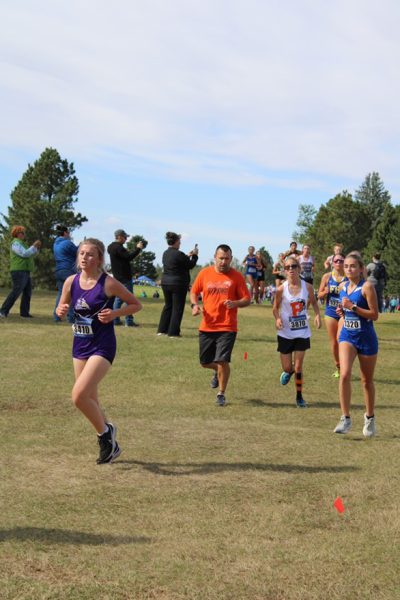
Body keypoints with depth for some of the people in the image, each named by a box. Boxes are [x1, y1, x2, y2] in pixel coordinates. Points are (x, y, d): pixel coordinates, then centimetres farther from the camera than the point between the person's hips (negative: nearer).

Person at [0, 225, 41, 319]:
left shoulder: (22, 243, 22)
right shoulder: (16, 243, -10)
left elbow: (30, 255, 23)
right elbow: (25, 254, -22)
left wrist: (37, 248, 9)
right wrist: (34, 246, -15)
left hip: (25, 272, 10)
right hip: (19, 271, -10)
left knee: (27, 292, 7)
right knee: (16, 292, -15)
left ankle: (24, 312, 9)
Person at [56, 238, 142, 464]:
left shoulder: (108, 283, -12)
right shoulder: (71, 282, 1)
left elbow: (136, 305, -3)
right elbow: (62, 308, 15)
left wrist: (114, 313, -18)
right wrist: (61, 311, -8)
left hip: (102, 346, -6)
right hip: (80, 345, 6)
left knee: (79, 395, -20)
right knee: (90, 400, 13)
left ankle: (105, 432, 6)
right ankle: (111, 445, 32)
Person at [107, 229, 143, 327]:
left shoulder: (112, 247, 15)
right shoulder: (118, 247, -17)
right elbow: (129, 257, -23)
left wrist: (137, 249, 13)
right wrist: (138, 249, -14)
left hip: (117, 277, 10)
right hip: (124, 277, -10)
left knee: (118, 298, 13)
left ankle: (115, 319, 12)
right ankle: (129, 321, -7)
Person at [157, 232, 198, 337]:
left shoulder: (165, 253, 8)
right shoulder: (179, 254, -18)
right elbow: (190, 265, -7)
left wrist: (188, 256, 20)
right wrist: (195, 255, 8)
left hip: (165, 283, 8)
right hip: (178, 284, -8)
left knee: (168, 306, 18)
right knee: (177, 308, 2)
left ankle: (162, 330, 18)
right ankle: (173, 332, 2)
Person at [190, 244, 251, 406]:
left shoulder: (236, 276, -3)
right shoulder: (204, 273, 3)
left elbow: (247, 299, -2)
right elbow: (194, 291, 16)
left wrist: (235, 303, -22)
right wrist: (194, 305, -4)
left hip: (227, 327, -3)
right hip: (207, 326, 3)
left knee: (222, 361, -10)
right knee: (205, 362, 11)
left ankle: (221, 394, 11)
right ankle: (217, 372, 46)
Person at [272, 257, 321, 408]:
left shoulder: (307, 287, -7)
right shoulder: (281, 289, -11)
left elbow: (314, 302, 10)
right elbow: (275, 308, 0)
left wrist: (317, 315, -7)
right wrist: (277, 318, -20)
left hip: (302, 332, 0)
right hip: (285, 333, 0)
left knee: (298, 367, 0)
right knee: (287, 367, 6)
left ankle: (299, 396, 17)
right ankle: (288, 372, 45)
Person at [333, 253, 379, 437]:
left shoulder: (367, 287, -13)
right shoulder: (343, 287, 6)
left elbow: (374, 315, -16)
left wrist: (353, 307, -23)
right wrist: (342, 311, -1)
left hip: (366, 338, -4)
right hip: (347, 336, 4)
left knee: (367, 380, 11)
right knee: (344, 375, -16)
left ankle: (369, 418, 31)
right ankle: (345, 418, -10)